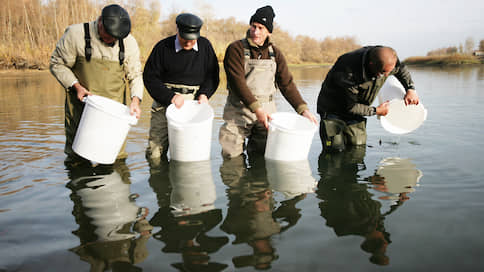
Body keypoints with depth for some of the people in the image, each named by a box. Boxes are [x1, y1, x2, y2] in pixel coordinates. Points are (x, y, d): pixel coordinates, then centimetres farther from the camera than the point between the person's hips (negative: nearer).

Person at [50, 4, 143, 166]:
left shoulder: (129, 42, -1)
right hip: (81, 103, -1)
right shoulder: (76, 34, -9)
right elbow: (57, 64, 0)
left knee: (116, 158, 5)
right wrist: (76, 86, -13)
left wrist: (135, 99, -9)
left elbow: (135, 75, 7)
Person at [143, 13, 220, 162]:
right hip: (165, 103, -1)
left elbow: (213, 75, 13)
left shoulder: (205, 46, 5)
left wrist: (204, 94, -5)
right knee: (154, 154, -3)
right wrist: (170, 97, -13)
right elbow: (149, 77, -2)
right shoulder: (163, 47, -2)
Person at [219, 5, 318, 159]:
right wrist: (257, 109, -24)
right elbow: (238, 82, -16)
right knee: (232, 156, -2)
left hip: (267, 110, 3)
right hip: (239, 110, -3)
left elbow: (287, 84, 9)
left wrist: (303, 109, -2)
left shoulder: (275, 54, 9)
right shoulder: (236, 49, -5)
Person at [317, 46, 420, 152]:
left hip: (355, 113, 6)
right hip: (333, 110, -6)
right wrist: (376, 111, -16)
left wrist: (410, 88, -4)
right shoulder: (349, 72, -37)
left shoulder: (386, 61, -17)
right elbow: (350, 106, -25)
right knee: (335, 150, -12)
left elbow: (401, 69, 10)